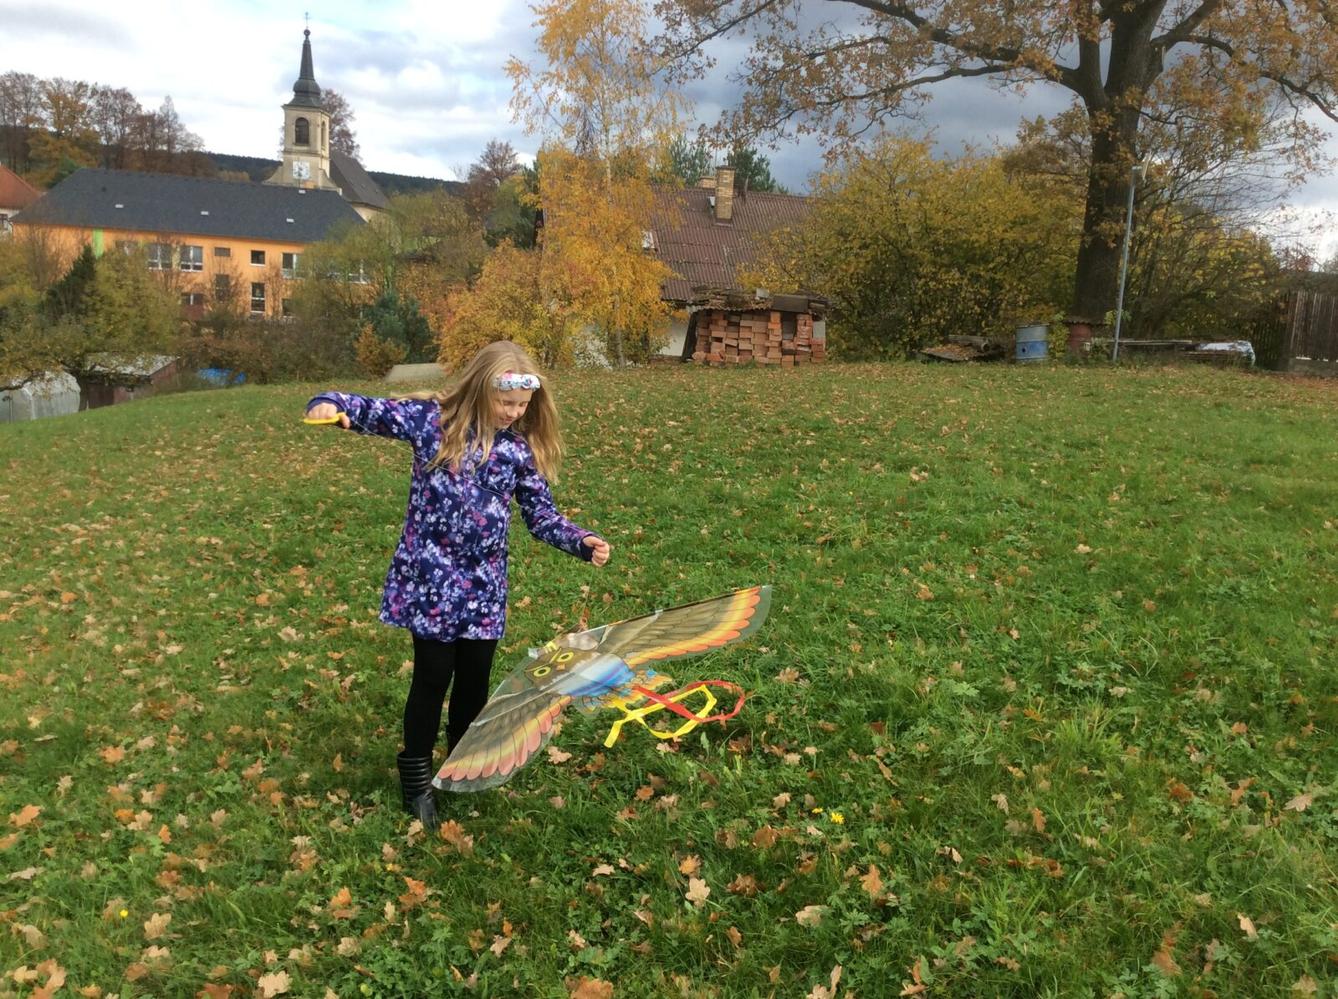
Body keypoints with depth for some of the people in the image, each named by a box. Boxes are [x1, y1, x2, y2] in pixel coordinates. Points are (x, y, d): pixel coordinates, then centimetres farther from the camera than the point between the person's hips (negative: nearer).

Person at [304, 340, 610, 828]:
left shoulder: (521, 449, 1)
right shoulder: (431, 418, -7)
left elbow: (542, 517, 3)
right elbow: (369, 411, -2)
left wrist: (583, 542, -11)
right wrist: (331, 404, -23)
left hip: (484, 584, 3)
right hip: (431, 577, -3)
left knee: (474, 679, 13)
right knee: (433, 675, 4)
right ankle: (416, 779, 24)